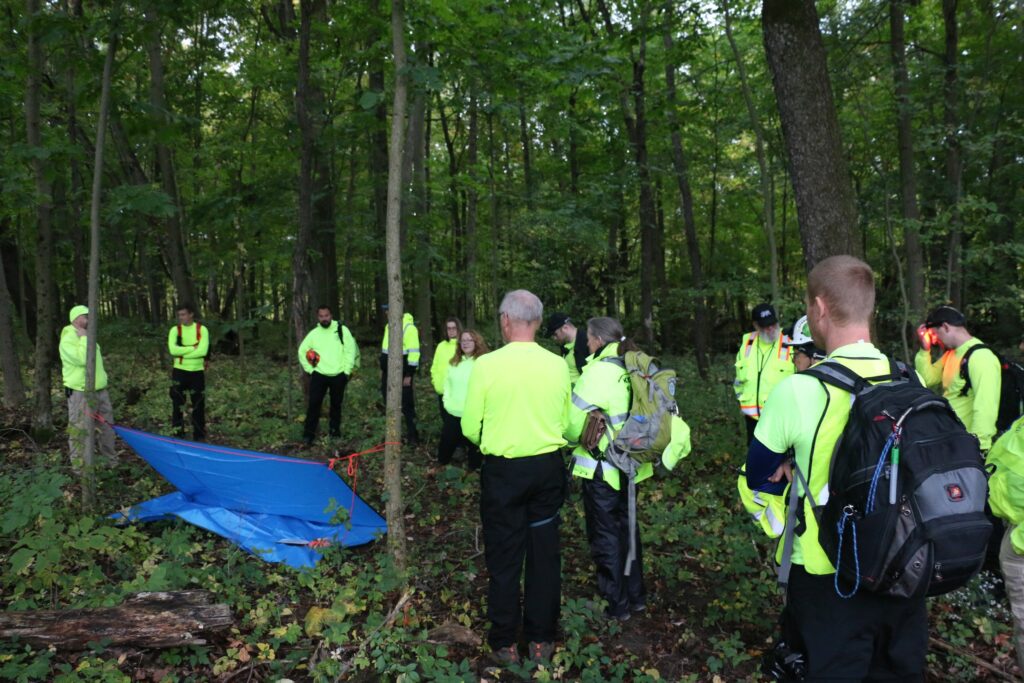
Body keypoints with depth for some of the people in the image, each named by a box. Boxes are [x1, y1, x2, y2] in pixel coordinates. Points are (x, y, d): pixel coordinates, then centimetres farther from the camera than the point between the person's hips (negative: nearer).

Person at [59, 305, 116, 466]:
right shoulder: (68, 339, -14)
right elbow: (82, 359, -30)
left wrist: (103, 380, 23)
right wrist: (84, 338, -22)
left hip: (100, 391, 9)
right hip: (81, 394, -9)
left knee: (106, 426, 16)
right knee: (80, 430, -1)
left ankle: (109, 458, 30)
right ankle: (79, 466, 8)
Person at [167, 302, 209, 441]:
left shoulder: (202, 330, -4)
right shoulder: (175, 330, -1)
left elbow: (203, 351, -17)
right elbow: (173, 350, -16)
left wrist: (182, 352, -15)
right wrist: (192, 348, -16)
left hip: (197, 372, -1)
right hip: (179, 371, 1)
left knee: (199, 404, 5)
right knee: (177, 403, 4)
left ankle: (199, 435, 15)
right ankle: (177, 434, 15)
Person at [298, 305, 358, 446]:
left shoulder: (342, 330, -5)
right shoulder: (314, 333, 2)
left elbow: (351, 350, -4)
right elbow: (302, 351, 13)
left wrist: (347, 371, -7)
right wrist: (309, 369, 6)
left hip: (338, 375, -1)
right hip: (319, 375, 1)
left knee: (336, 404, 11)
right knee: (314, 403, -4)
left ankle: (335, 431, 26)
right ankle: (309, 434, 4)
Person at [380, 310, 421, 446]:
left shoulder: (409, 327, -16)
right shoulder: (389, 326, 12)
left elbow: (414, 352, -19)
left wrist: (409, 374, -20)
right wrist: (382, 368, 21)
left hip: (403, 373, -8)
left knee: (407, 405, -2)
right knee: (388, 402, 14)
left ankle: (412, 435, 6)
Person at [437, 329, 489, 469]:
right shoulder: (454, 362, 12)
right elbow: (447, 383, 17)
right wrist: (447, 401, 6)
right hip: (452, 413, 6)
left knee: (473, 446, 8)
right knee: (446, 443, 18)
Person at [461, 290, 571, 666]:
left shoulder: (486, 364, -14)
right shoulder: (558, 365, -5)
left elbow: (470, 428, -8)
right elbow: (565, 423, 2)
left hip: (503, 470, -2)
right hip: (548, 467, 3)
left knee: (504, 556, 11)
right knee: (544, 553, 14)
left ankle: (505, 642, 24)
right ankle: (541, 638, 27)